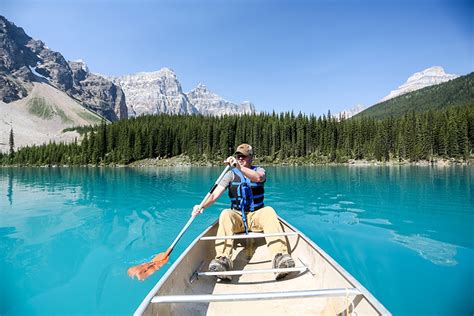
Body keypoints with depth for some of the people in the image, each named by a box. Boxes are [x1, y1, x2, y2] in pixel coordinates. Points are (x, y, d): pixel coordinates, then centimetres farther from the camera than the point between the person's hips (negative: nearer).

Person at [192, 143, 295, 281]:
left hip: (257, 215, 0)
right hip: (237, 216, 1)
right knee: (225, 214, -31)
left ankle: (280, 256, -45)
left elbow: (258, 178, -22)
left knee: (268, 211, -31)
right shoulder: (231, 174, 7)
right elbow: (215, 193, -5)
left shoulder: (259, 170, 6)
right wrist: (202, 206, -24)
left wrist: (239, 167, -37)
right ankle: (223, 260, -45)